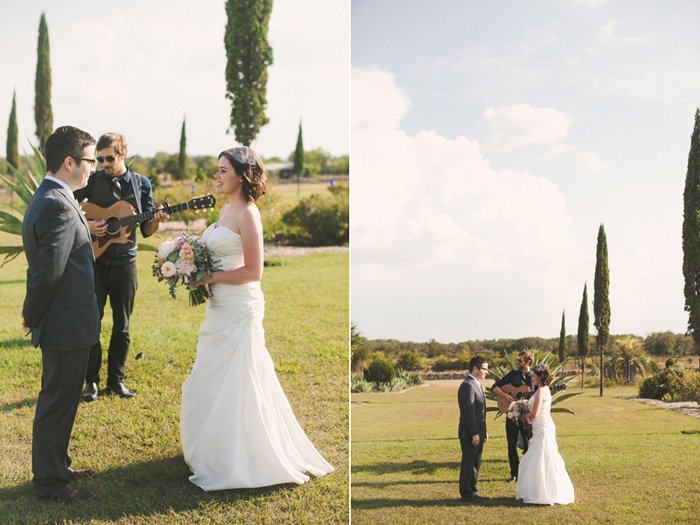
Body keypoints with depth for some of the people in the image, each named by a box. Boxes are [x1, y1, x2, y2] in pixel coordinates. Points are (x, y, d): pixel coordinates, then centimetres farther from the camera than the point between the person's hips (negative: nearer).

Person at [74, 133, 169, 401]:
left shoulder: (141, 184, 4)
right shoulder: (92, 180, 0)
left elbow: (146, 230, 6)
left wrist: (157, 220, -16)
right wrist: (85, 225, -14)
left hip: (124, 263, 1)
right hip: (94, 261, -1)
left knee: (122, 326, 8)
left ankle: (116, 379, 20)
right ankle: (91, 381, 12)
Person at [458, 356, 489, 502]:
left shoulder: (477, 385, 16)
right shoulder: (468, 386, -17)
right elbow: (468, 411, -21)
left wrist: (484, 431, 19)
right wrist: (474, 433, -21)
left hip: (478, 432, 10)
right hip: (470, 434, -10)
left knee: (476, 463, 15)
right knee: (468, 464, -1)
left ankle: (472, 492, 23)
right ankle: (466, 494, 7)